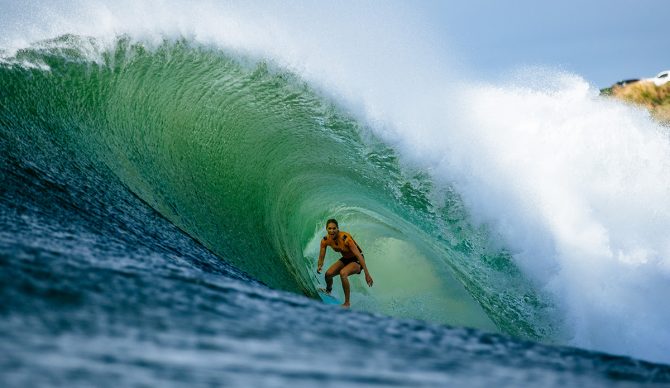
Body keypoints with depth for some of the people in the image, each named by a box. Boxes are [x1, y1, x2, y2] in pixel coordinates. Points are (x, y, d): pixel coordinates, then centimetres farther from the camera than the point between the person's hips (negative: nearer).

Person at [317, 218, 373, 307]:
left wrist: (367, 274, -36)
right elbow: (321, 257, -3)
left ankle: (347, 303, -23)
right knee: (328, 274, -12)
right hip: (345, 259, 6)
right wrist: (320, 266, -27)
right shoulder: (325, 240, -13)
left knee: (343, 273, -33)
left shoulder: (345, 238, -31)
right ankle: (328, 290, 25)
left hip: (356, 260, -6)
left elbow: (358, 255, -32)